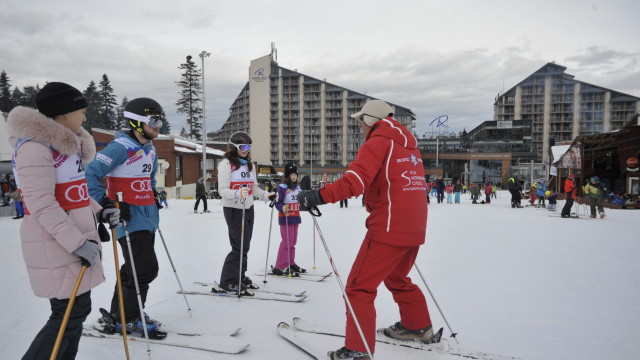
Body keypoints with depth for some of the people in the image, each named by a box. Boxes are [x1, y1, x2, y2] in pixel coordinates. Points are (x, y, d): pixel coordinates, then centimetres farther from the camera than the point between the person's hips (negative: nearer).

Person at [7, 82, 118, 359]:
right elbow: (41, 204, -22)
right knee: (69, 314, -4)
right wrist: (77, 242, -24)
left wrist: (97, 212, 9)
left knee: (78, 309, 14)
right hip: (55, 243, -9)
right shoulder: (35, 146, -16)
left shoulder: (64, 143, 14)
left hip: (75, 238, 9)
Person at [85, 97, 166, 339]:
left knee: (134, 269, 16)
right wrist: (104, 203, -23)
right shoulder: (120, 147, -17)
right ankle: (129, 319, 12)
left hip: (148, 217, 9)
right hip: (129, 218, -9)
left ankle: (117, 316, 31)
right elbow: (90, 174, -20)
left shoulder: (150, 149, 12)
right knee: (145, 269, -8)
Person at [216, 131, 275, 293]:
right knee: (240, 246, -10)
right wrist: (237, 193, -33)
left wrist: (266, 195, 2)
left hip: (248, 209, 7)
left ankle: (240, 277, 24)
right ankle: (228, 281, 2)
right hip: (233, 209, -7)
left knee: (244, 246, 11)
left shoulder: (250, 164, 14)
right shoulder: (226, 164, -9)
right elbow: (223, 190, -15)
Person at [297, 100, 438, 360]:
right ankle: (419, 327, 41)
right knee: (396, 278, 29)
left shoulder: (378, 143, -7)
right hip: (414, 229, 9)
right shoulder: (409, 145, 18)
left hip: (388, 228, -9)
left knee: (359, 287, -2)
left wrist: (318, 197, -24)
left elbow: (355, 180, -22)